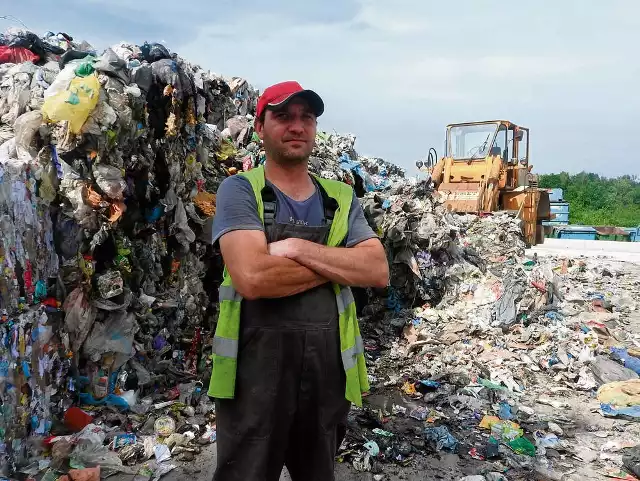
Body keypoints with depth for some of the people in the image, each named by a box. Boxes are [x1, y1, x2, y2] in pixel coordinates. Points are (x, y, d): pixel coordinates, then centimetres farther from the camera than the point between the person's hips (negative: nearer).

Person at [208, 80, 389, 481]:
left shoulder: (342, 198, 7)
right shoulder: (240, 191, -6)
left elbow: (378, 271, -6)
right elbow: (253, 278, -22)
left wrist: (299, 249, -17)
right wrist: (339, 264, -11)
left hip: (328, 367, 5)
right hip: (256, 367, -4)